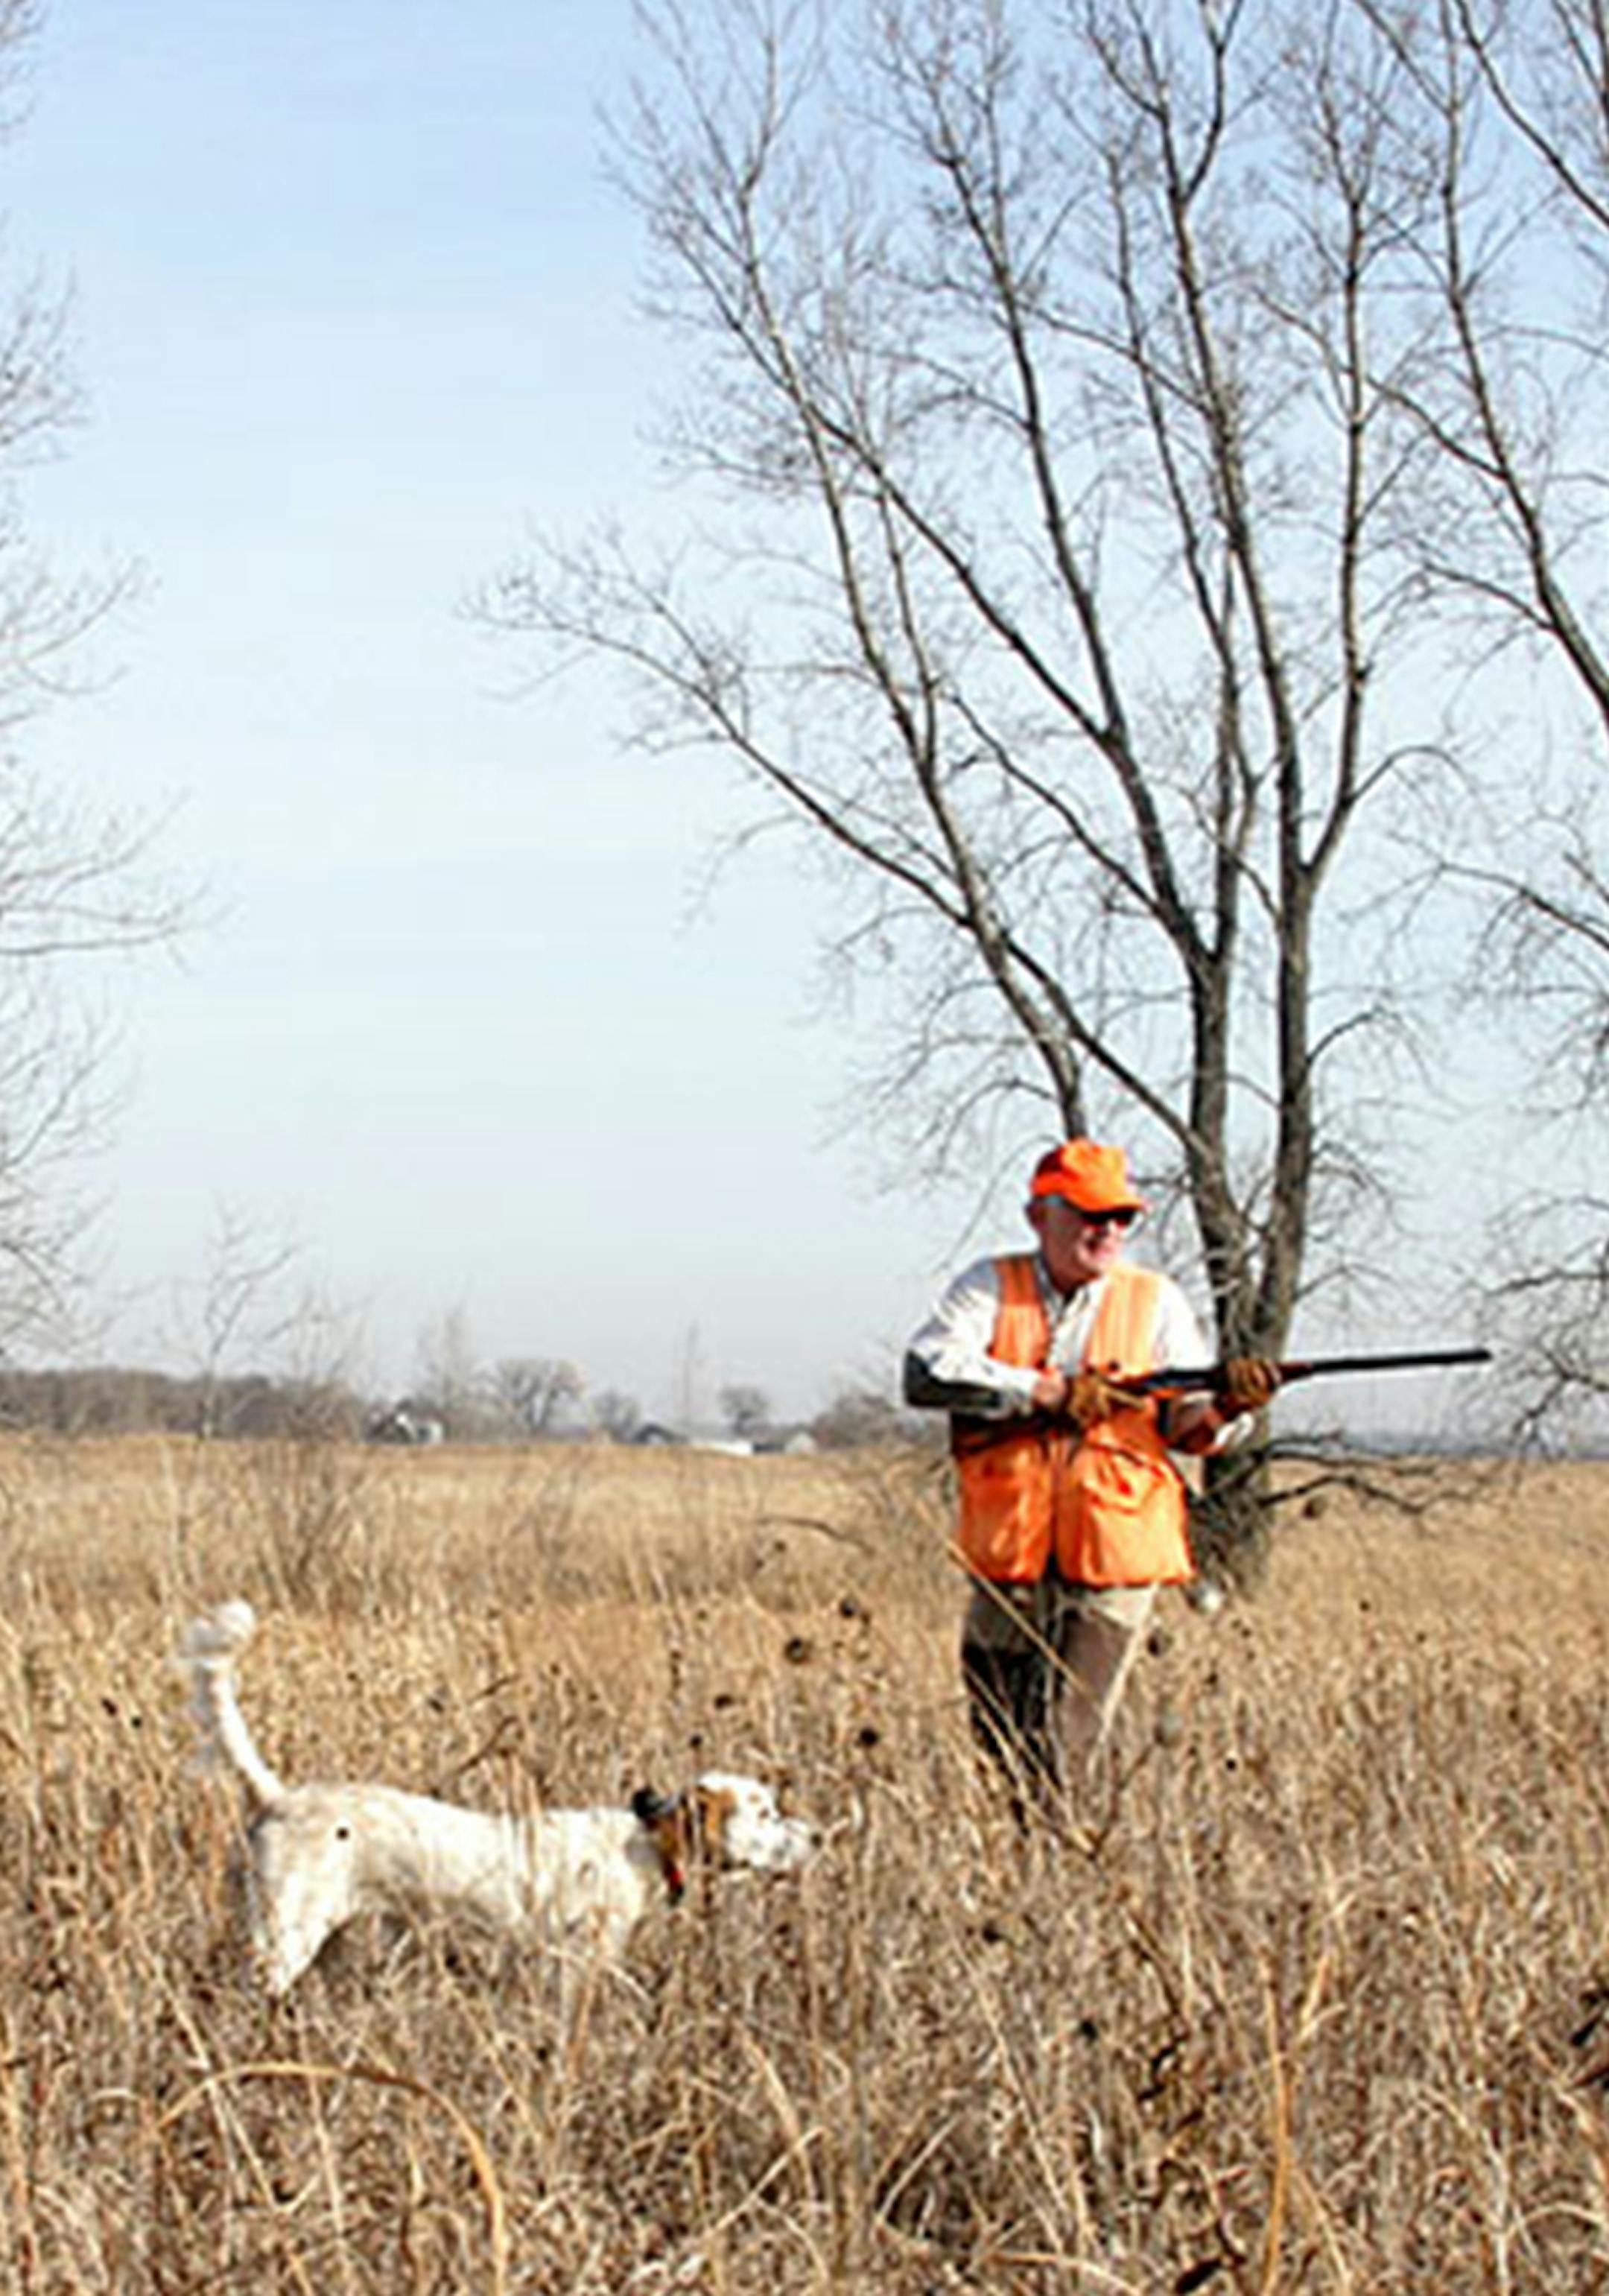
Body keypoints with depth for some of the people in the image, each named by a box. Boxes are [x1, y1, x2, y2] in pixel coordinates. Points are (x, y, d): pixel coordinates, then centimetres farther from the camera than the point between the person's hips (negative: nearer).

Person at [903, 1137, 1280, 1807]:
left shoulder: (1156, 1301, 7)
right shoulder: (991, 1288, 4)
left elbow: (1186, 1423, 3)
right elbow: (926, 1372, -12)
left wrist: (1226, 1407, -21)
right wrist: (1050, 1393, -16)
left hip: (1114, 1561, -1)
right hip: (1007, 1558, 1)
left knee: (1061, 1756, -8)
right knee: (998, 1745, 10)